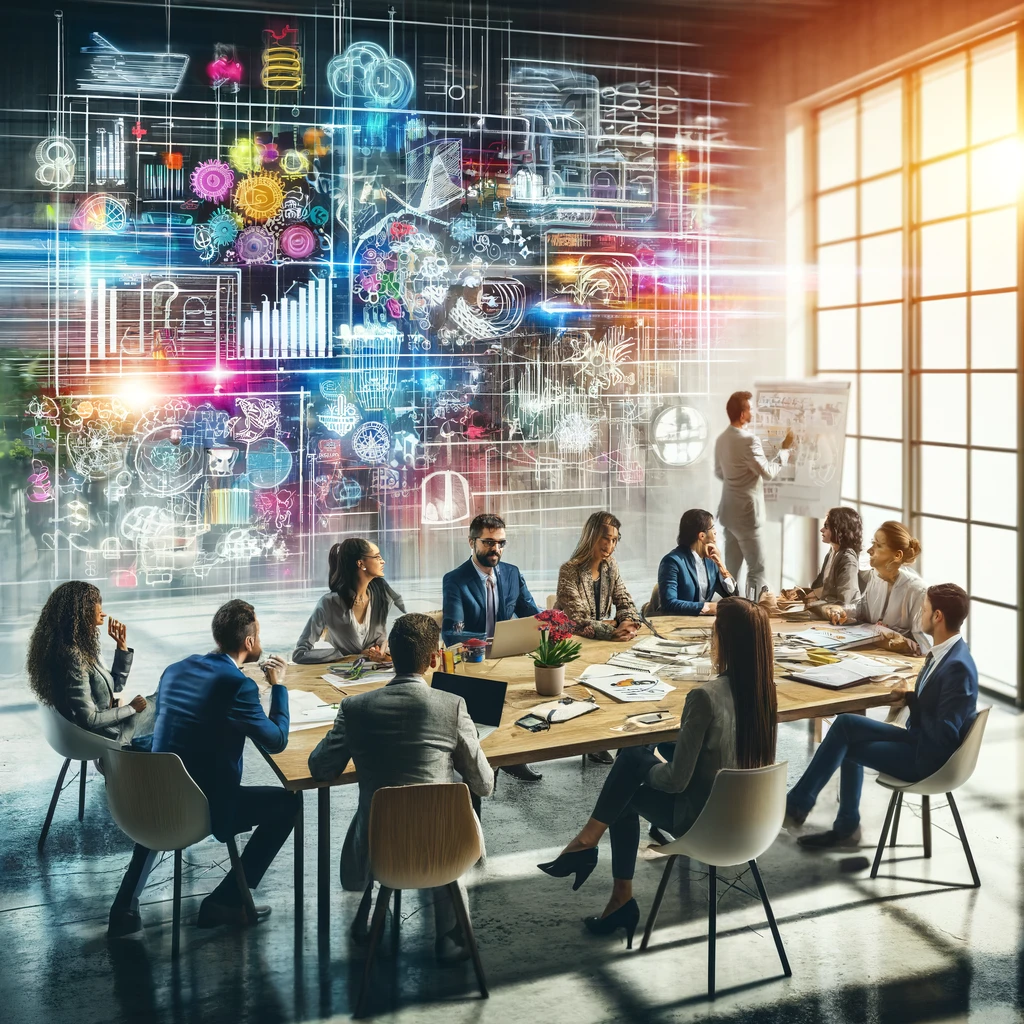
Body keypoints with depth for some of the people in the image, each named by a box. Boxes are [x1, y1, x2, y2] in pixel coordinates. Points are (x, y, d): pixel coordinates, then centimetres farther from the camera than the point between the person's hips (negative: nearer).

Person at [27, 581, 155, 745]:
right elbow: (88, 719, -27)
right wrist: (131, 708, -14)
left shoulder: (83, 648, 3)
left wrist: (122, 647, 2)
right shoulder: (73, 657, -27)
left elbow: (115, 686, 12)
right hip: (102, 736, -9)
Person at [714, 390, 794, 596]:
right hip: (747, 513, -9)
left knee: (731, 567, 14)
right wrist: (785, 449, -9)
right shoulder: (748, 440, -21)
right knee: (757, 568, -1)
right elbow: (768, 472, -19)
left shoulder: (722, 438, 7)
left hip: (729, 511, 9)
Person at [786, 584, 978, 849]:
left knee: (844, 736, -10)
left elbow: (945, 734, -26)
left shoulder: (957, 666, -25)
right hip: (919, 738, 9)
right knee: (846, 726, 2)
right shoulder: (942, 651, 4)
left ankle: (797, 806, 5)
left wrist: (912, 701, -12)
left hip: (928, 758, -9)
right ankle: (846, 827, 10)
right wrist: (910, 697, -2)